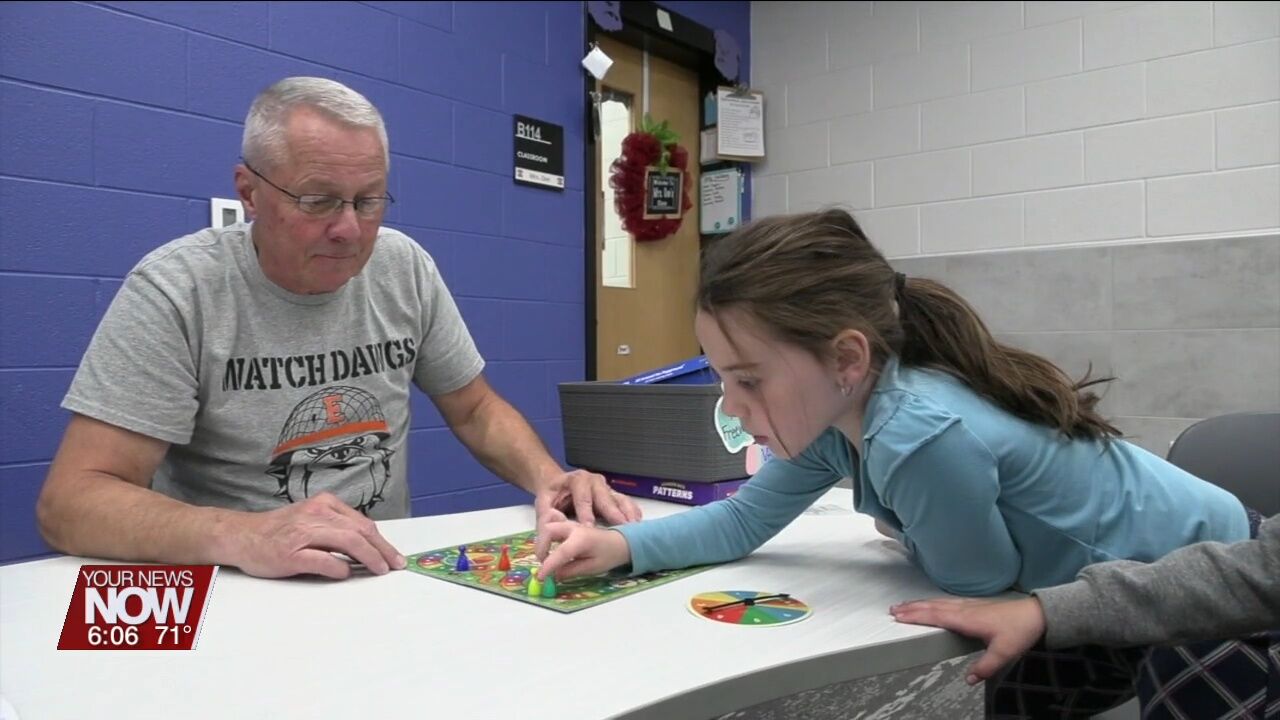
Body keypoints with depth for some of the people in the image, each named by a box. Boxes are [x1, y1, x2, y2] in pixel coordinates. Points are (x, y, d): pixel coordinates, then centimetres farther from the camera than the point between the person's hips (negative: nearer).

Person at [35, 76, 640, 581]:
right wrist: (241, 536, -34)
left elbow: (474, 409, 8)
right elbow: (71, 502, -16)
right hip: (232, 589, -1)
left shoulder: (405, 269, -1)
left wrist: (548, 478, -11)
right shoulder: (176, 288, -12)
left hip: (387, 579, 2)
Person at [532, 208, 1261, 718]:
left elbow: (982, 586, -25)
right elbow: (743, 521, -7)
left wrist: (912, 530, -7)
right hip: (1099, 586, 7)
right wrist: (623, 544, -19)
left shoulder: (921, 436, -43)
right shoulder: (839, 409, -16)